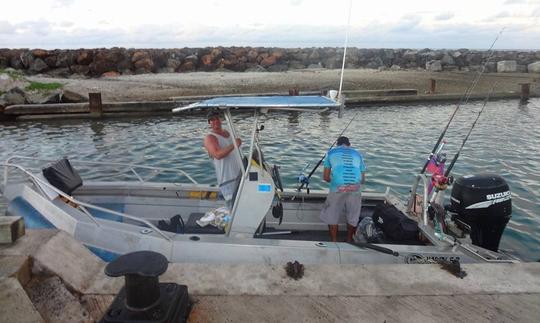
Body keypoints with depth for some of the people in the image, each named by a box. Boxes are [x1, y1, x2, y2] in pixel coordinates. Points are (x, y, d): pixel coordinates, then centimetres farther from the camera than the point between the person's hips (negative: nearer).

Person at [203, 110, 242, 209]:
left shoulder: (226, 132, 12)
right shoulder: (210, 137, -13)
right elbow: (218, 155, -29)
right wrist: (233, 145, -33)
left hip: (239, 173, 9)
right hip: (227, 178, -9)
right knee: (233, 204, -11)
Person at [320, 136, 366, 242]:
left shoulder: (331, 152, 18)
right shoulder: (358, 154, 24)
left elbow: (325, 177, 14)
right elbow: (363, 179, 21)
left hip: (337, 189, -2)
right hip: (355, 190, 3)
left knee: (332, 217, 17)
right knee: (353, 217, 22)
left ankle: (334, 241, 25)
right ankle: (349, 240, 36)